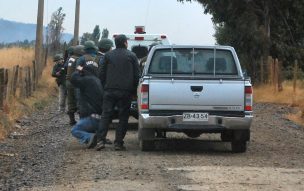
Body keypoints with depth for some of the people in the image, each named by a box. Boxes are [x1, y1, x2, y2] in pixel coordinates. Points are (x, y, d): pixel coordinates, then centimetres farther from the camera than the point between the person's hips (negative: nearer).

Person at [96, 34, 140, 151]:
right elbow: (137, 75, 2)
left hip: (110, 91, 2)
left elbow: (102, 73, 8)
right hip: (125, 92, -2)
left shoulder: (108, 55, 8)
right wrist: (133, 90, 11)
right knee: (123, 117, 4)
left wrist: (104, 87, 16)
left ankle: (100, 140, -9)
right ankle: (118, 142, -1)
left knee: (106, 115, 3)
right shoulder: (131, 56, 3)